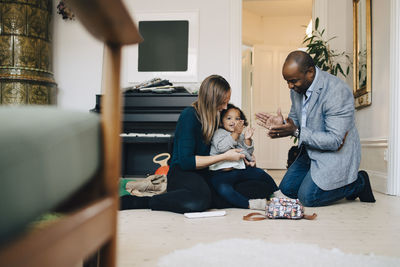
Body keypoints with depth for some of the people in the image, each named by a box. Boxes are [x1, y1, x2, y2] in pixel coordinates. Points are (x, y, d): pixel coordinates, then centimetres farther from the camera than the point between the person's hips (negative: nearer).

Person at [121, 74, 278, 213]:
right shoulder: (190, 115, -11)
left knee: (262, 188, -12)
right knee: (201, 199, -44)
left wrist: (240, 158, 5)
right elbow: (186, 161, -17)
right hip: (182, 174, -7)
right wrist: (224, 157, -13)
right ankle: (144, 201, -24)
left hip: (206, 174, 7)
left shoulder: (213, 117, 13)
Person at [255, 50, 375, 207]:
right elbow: (294, 119, 13)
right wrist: (282, 123, -11)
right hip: (311, 152, 8)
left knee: (307, 197, -15)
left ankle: (358, 182, 6)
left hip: (336, 152, -8)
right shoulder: (297, 89, -2)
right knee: (287, 188, 6)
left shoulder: (337, 92, -27)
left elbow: (335, 140, -28)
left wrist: (297, 132, -30)